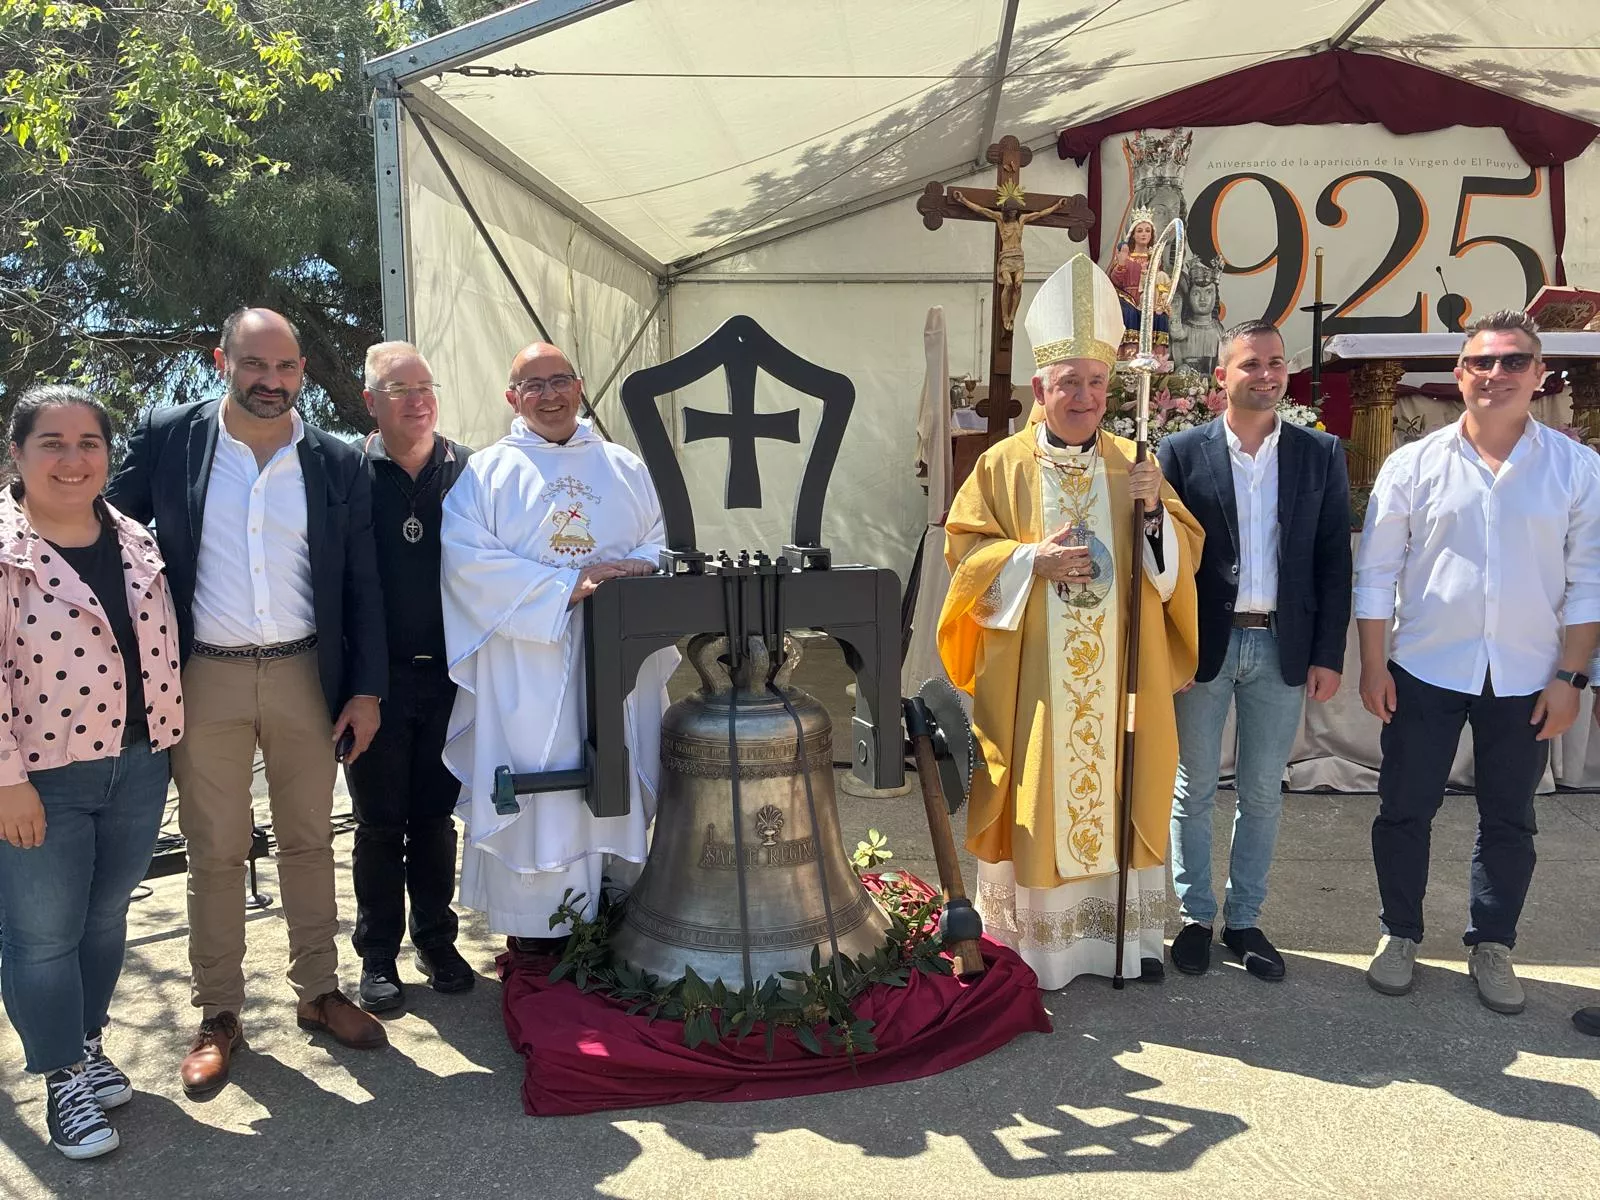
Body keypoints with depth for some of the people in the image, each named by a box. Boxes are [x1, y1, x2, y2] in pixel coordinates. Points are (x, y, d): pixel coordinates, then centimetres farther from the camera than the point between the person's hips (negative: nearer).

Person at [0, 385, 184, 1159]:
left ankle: (88, 1045, 37)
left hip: (137, 767, 5)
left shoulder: (133, 540, 4)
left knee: (106, 918, 18)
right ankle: (64, 1079, 25)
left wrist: (167, 742, 10)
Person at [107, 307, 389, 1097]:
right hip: (204, 677, -1)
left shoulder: (337, 464, 1)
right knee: (214, 852, 8)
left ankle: (318, 992, 28)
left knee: (310, 841, 12)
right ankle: (218, 1015, 24)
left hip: (305, 675, 1)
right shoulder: (164, 439, -1)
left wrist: (366, 688, 0)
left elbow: (362, 586, 4)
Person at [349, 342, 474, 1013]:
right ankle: (377, 956, 24)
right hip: (378, 677, -2)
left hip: (450, 675, 2)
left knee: (435, 816, 14)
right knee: (379, 822, 10)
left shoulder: (467, 472, 3)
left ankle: (435, 939, 29)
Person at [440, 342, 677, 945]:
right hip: (527, 672, -3)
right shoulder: (485, 472, 4)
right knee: (534, 783, -1)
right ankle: (537, 924, 12)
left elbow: (663, 540, 10)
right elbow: (466, 557, -9)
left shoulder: (625, 468, 15)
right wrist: (568, 586, -16)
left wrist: (636, 570, -14)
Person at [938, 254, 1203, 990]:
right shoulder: (1003, 465, 1)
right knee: (1038, 802, 2)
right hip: (1031, 675, -2)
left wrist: (1155, 511, -14)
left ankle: (1127, 933, 23)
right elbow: (965, 553, -2)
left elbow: (1182, 554, 6)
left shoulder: (1133, 465, 8)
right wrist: (1033, 558, -17)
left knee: (1117, 794, 9)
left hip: (1120, 674, 3)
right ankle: (1032, 939, 15)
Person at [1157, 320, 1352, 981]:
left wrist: (1328, 654, -1)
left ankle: (1244, 919, 26)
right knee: (1193, 791, 9)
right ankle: (1195, 917, 24)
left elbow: (1334, 560, 4)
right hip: (1203, 646, -1)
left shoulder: (1321, 453, 4)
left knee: (1262, 794, 12)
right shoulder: (1183, 451, -2)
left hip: (1283, 648, 2)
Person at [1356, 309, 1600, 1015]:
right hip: (1425, 671, 0)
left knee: (1509, 822, 12)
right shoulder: (1414, 465, -2)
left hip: (1525, 680, 1)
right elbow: (1376, 571, -1)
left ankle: (1491, 946, 30)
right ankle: (1400, 934, 27)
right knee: (1404, 810, 8)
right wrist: (1373, 665, -4)